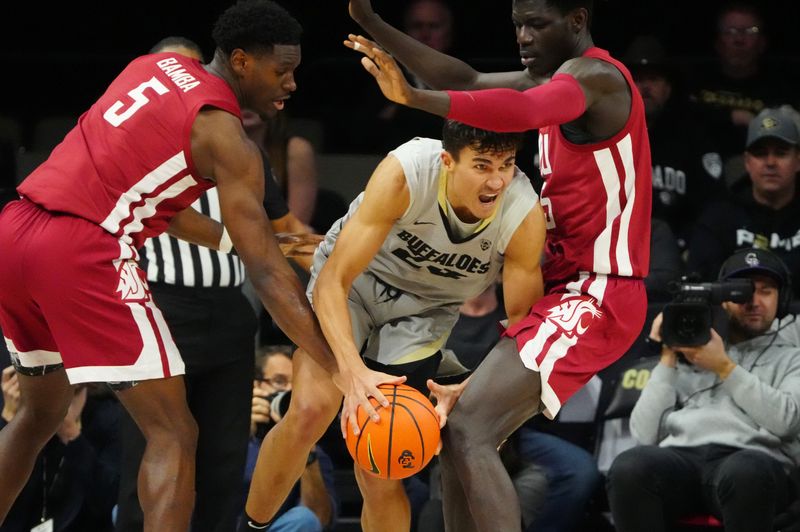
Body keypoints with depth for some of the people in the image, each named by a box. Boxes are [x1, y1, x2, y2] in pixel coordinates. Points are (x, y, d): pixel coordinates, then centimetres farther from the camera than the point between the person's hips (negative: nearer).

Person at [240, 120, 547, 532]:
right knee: (310, 413, -23)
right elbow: (333, 281, -35)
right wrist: (354, 371, -50)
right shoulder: (404, 174, -36)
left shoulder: (525, 217, -30)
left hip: (423, 309, 2)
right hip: (353, 274, -1)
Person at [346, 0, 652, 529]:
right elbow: (466, 81, 20)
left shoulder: (594, 77, -15)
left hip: (592, 300, -11)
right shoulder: (560, 79, 16)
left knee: (469, 432, -22)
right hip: (567, 291, 11)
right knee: (463, 433, 14)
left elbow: (523, 110, -36)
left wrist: (415, 98, -48)